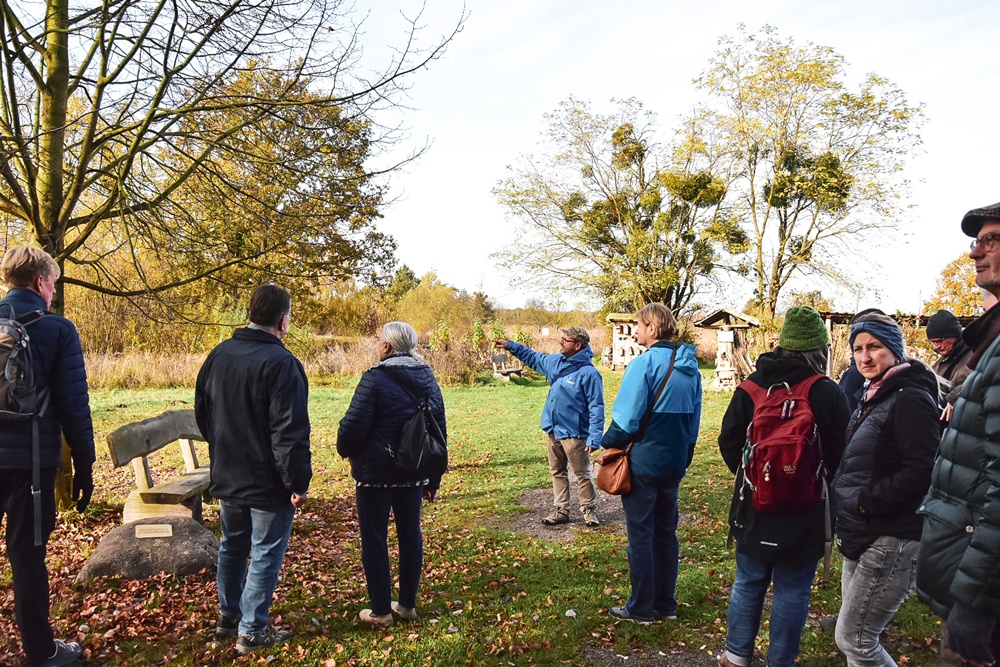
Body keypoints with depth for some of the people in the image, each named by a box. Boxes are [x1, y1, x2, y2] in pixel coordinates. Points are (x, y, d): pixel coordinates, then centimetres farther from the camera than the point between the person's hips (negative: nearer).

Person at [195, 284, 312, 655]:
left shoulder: (219, 355, 3)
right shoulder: (281, 363, -22)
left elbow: (202, 414, 12)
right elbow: (290, 433, -23)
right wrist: (298, 484, -17)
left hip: (227, 476, 8)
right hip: (268, 482, -8)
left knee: (232, 547, 22)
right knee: (265, 555, 6)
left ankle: (228, 617, 36)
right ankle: (252, 631, 16)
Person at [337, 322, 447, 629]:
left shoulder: (375, 378, -16)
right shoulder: (426, 377, 4)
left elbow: (354, 424, -18)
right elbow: (439, 427, 8)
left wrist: (344, 449, 6)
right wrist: (434, 477, 16)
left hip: (376, 471, -6)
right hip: (414, 472, 6)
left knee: (374, 539, 7)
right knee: (410, 535, 16)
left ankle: (381, 611, 15)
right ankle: (408, 604, 26)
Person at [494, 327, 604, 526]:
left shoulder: (588, 373, -20)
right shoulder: (556, 361, 4)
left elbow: (596, 408, -20)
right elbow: (534, 358, 23)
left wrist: (594, 438, -24)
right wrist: (510, 346, 18)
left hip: (574, 433, -8)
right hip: (554, 430, 8)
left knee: (583, 475, 7)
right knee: (557, 472, 17)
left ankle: (589, 511, 22)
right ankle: (560, 511, 29)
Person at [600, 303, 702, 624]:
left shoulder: (644, 363, -17)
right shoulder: (689, 367, 6)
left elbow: (626, 419, -19)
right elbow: (694, 420, 12)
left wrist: (608, 444, -3)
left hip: (643, 462, -7)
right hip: (675, 463, 7)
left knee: (640, 535, 4)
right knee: (666, 533, 17)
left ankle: (641, 608, 15)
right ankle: (665, 604, 26)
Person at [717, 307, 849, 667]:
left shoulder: (752, 384, -5)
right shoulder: (828, 392, -13)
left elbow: (728, 441, -1)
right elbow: (840, 456, -7)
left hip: (753, 505, 3)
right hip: (805, 512, -3)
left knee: (748, 582, 17)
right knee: (792, 590, 10)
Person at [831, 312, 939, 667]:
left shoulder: (910, 399, -17)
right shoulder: (874, 396, 14)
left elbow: (920, 472, -26)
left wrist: (867, 501, -19)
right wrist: (847, 507, 10)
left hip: (889, 541, -10)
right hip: (861, 535, 10)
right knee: (857, 634, 20)